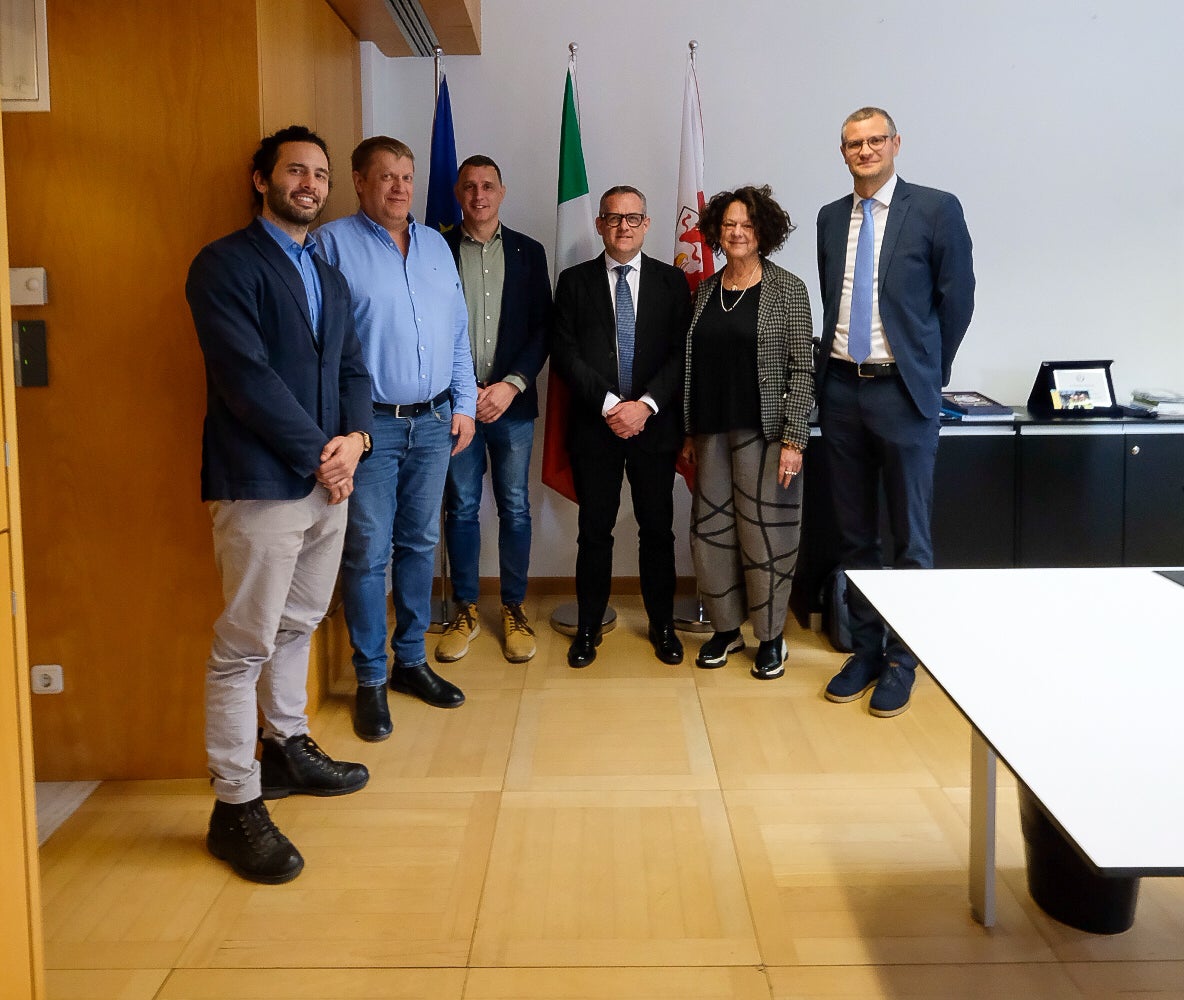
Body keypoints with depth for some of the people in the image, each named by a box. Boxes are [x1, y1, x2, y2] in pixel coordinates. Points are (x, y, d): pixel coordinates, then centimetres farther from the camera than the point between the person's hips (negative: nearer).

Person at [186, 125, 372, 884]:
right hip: (261, 482, -8)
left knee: (299, 624, 18)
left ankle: (287, 748, 35)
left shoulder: (330, 278, 18)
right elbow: (247, 376, -16)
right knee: (245, 644, -2)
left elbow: (353, 369, 15)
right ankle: (237, 805, 6)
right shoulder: (226, 265, -7)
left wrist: (355, 438, -5)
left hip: (328, 477, 8)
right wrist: (319, 454, -14)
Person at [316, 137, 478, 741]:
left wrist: (463, 404, 10)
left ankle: (411, 659, 26)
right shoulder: (334, 243, -4)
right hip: (371, 424, -5)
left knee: (421, 545, 12)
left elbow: (459, 332, 16)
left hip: (434, 421, 5)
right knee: (367, 554, 0)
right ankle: (370, 679, 12)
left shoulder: (436, 245, 14)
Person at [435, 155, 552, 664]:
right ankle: (465, 609, 19)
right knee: (461, 508, 6)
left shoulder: (528, 252, 8)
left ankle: (514, 609, 18)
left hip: (512, 401, 1)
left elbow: (543, 327, 4)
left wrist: (512, 384, -8)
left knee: (515, 508, 5)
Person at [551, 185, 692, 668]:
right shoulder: (574, 281, 5)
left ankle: (662, 624, 21)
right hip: (593, 425, 0)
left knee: (657, 528, 8)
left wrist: (646, 404, -13)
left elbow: (682, 354, 0)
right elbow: (565, 353, -3)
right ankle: (588, 626, 18)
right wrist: (609, 404, -13)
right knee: (595, 529, 6)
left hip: (655, 424, 1)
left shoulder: (671, 281, 6)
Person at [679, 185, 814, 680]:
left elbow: (801, 369, -8)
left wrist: (793, 439, -14)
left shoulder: (788, 289, -4)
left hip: (764, 432, -5)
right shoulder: (705, 291, 10)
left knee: (764, 532, 0)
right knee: (711, 529, 8)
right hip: (712, 432, 5)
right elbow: (694, 368, 13)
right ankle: (725, 628, 24)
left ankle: (770, 638, 16)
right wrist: (689, 434, 10)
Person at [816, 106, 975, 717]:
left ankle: (900, 662, 15)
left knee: (910, 535, 3)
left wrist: (928, 374, 5)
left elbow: (956, 299, 1)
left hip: (902, 392, -4)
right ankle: (864, 649, 25)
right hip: (841, 390, 5)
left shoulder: (936, 209, -3)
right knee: (853, 534, 12)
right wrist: (836, 364, 11)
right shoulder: (831, 218, 11)